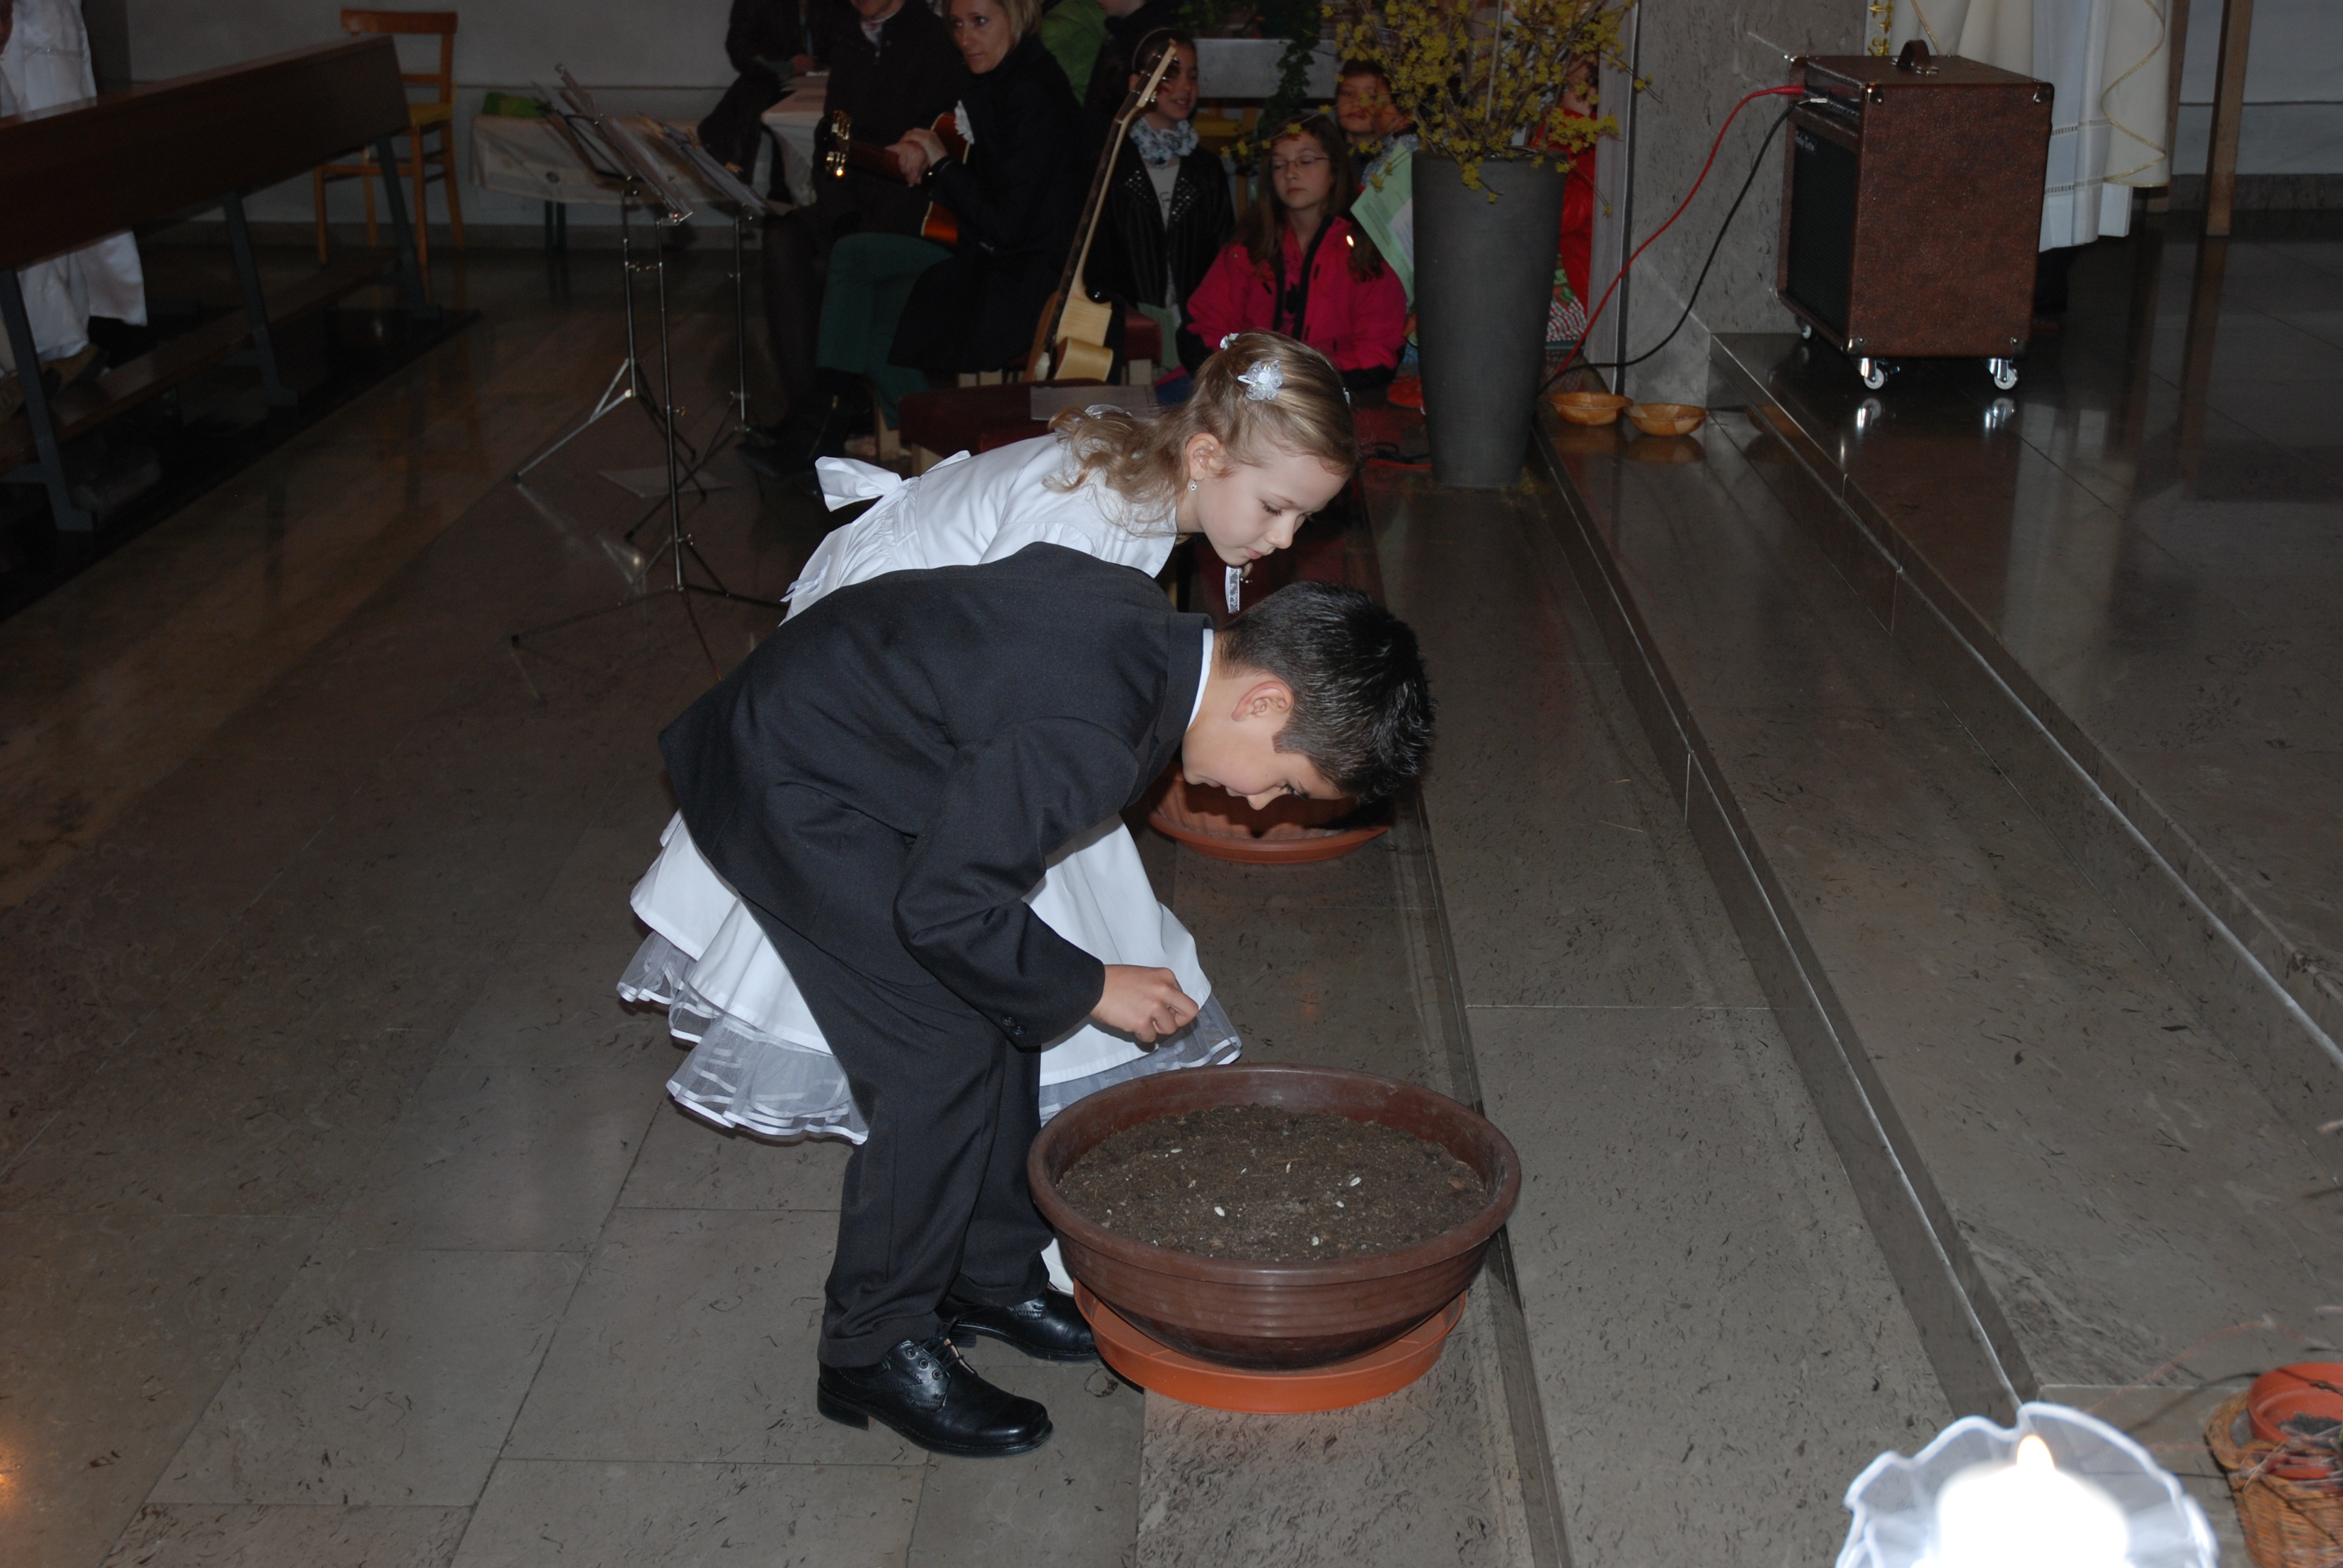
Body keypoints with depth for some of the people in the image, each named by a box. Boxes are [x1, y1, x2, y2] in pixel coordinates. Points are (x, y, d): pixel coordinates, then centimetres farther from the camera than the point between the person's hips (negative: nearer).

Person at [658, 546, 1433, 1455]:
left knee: (1001, 1014, 11)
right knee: (944, 1055, -9)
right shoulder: (1091, 731, -34)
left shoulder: (1152, 628, -5)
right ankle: (877, 1349, 6)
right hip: (786, 791, -10)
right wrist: (1090, 990, -14)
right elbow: (941, 911, -26)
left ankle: (989, 1277, 27)